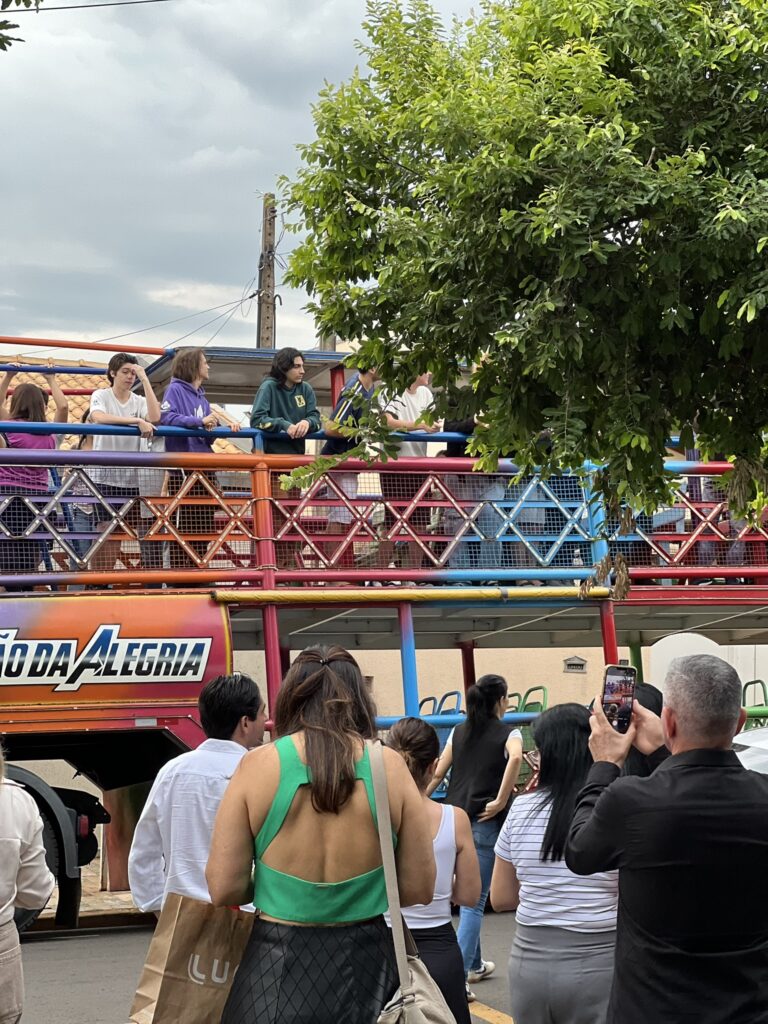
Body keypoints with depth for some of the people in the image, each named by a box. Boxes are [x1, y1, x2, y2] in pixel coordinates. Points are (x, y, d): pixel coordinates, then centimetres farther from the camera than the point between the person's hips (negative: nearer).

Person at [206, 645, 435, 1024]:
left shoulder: (258, 765, -8)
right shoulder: (390, 766, -6)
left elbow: (224, 888, -7)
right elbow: (419, 888, 0)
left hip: (277, 970, -1)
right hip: (365, 964, 1)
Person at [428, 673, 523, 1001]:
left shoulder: (459, 731, 15)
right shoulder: (508, 732, -2)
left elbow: (437, 773, 10)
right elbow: (515, 758, -23)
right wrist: (501, 801, -18)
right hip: (484, 821, -6)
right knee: (475, 900, -4)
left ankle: (474, 964, 34)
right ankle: (458, 976, -12)